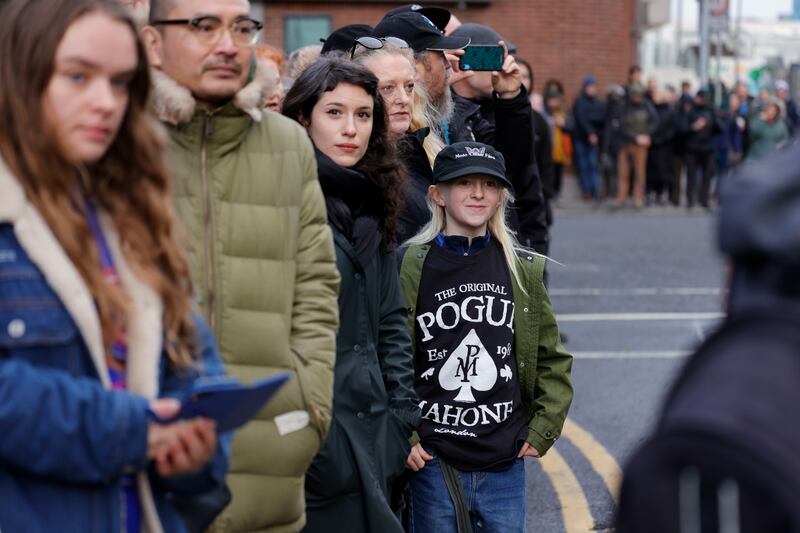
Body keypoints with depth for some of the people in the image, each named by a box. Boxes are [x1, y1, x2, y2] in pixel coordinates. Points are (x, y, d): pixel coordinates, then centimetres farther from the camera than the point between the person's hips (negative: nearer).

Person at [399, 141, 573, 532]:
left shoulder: (524, 271, 5)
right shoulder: (411, 268, -5)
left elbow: (552, 359, 13)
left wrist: (543, 428, 5)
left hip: (505, 464, 3)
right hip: (433, 461, -3)